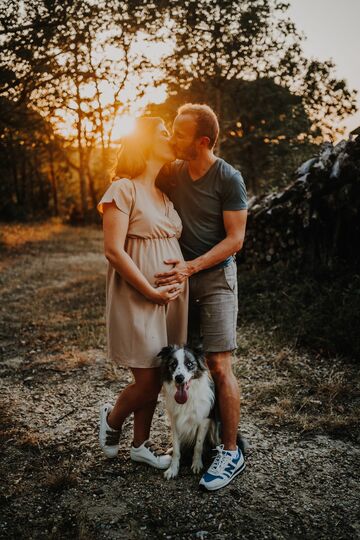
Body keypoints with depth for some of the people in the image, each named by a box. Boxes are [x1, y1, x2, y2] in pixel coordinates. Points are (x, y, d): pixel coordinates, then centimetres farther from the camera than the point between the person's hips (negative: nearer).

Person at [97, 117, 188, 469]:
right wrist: (151, 291, -16)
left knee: (155, 379, 13)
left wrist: (180, 280, -3)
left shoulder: (165, 192, 13)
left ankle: (141, 444, 30)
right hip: (137, 298, -7)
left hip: (171, 294, 7)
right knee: (147, 382, -2)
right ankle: (112, 417, 28)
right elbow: (113, 249, -16)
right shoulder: (123, 188, -10)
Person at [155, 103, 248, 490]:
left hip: (215, 277, -5)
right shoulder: (172, 173, 5)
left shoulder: (228, 179, -11)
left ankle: (231, 452, 4)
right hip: (181, 276, 6)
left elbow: (235, 239, -13)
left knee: (218, 365, -7)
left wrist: (191, 267, -21)